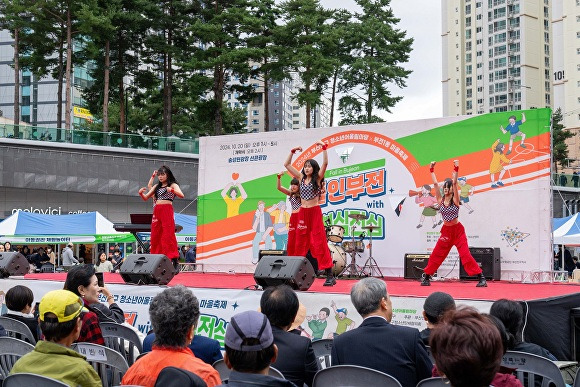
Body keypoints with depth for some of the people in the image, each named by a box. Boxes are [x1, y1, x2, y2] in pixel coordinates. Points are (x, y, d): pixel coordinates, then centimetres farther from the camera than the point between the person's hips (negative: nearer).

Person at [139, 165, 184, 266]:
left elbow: (181, 195, -13)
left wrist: (172, 190, -30)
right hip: (156, 211, 6)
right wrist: (141, 193, -4)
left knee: (168, 234, -12)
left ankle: (173, 258, -13)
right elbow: (146, 198, 18)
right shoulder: (157, 186, 19)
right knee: (155, 235, 2)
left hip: (167, 210, -6)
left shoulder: (173, 185, 4)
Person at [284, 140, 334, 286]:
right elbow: (287, 164, 14)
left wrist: (324, 147, -19)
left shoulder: (317, 178, -1)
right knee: (301, 243, 8)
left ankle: (330, 275, -9)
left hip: (315, 212, -5)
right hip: (302, 213, 5)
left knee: (319, 242, -9)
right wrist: (293, 151, 6)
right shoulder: (301, 178, 11)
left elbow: (325, 163, -16)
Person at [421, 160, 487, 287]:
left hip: (458, 230, -4)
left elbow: (454, 183, -19)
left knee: (465, 255, -10)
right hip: (446, 231, 4)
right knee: (436, 255, 6)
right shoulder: (440, 200, 1)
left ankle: (482, 278, -5)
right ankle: (426, 277, 18)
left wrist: (456, 169, -27)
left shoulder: (455, 200, -7)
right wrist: (432, 170, -5)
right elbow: (435, 183, -3)